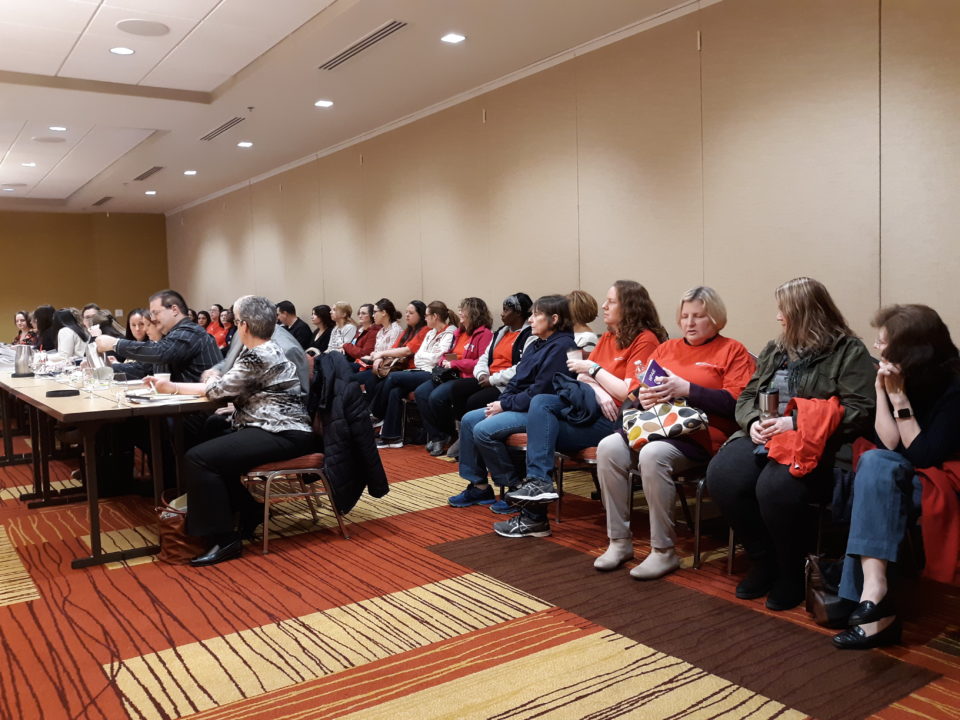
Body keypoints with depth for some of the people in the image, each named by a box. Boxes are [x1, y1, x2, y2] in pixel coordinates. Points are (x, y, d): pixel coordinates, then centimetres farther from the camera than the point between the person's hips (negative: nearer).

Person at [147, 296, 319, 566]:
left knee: (199, 458, -16)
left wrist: (172, 387, 0)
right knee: (212, 449, 14)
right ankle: (250, 514, 18)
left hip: (282, 434, -11)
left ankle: (225, 539, -11)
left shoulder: (258, 356, -15)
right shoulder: (268, 350, 16)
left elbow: (219, 388, -9)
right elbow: (232, 387, 19)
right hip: (275, 428, 11)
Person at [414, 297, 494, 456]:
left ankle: (448, 435, -1)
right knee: (420, 393, -11)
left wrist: (455, 364, -16)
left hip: (470, 378, -9)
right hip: (452, 375, 9)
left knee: (437, 396, -27)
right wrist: (444, 362, 3)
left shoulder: (485, 334, -8)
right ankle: (436, 436, -4)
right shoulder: (459, 333, 18)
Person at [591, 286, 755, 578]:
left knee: (653, 455, -34)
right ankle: (619, 541, -12)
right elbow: (636, 391, 21)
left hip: (700, 435, -5)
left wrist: (686, 389, -15)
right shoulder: (666, 348, 22)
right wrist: (643, 397, -4)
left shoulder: (732, 351, 6)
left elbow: (735, 403, -8)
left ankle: (664, 552, -19)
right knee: (609, 447, -23)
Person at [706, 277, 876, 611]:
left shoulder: (849, 351, 2)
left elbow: (859, 411, -9)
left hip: (815, 445, -6)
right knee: (720, 476, -25)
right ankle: (762, 560, -2)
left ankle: (791, 572, -7)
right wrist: (752, 421, -3)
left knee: (774, 486, -36)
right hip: (763, 436, 6)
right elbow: (747, 396, 21)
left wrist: (796, 422, -17)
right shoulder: (775, 349, 21)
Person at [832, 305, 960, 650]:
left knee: (874, 465, -27)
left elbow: (923, 456, -19)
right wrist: (883, 391, -12)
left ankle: (872, 588, -31)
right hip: (910, 480, 6)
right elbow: (888, 445, -6)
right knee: (874, 462, -24)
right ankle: (873, 586, -33)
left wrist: (899, 397, -19)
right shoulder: (902, 379, 3)